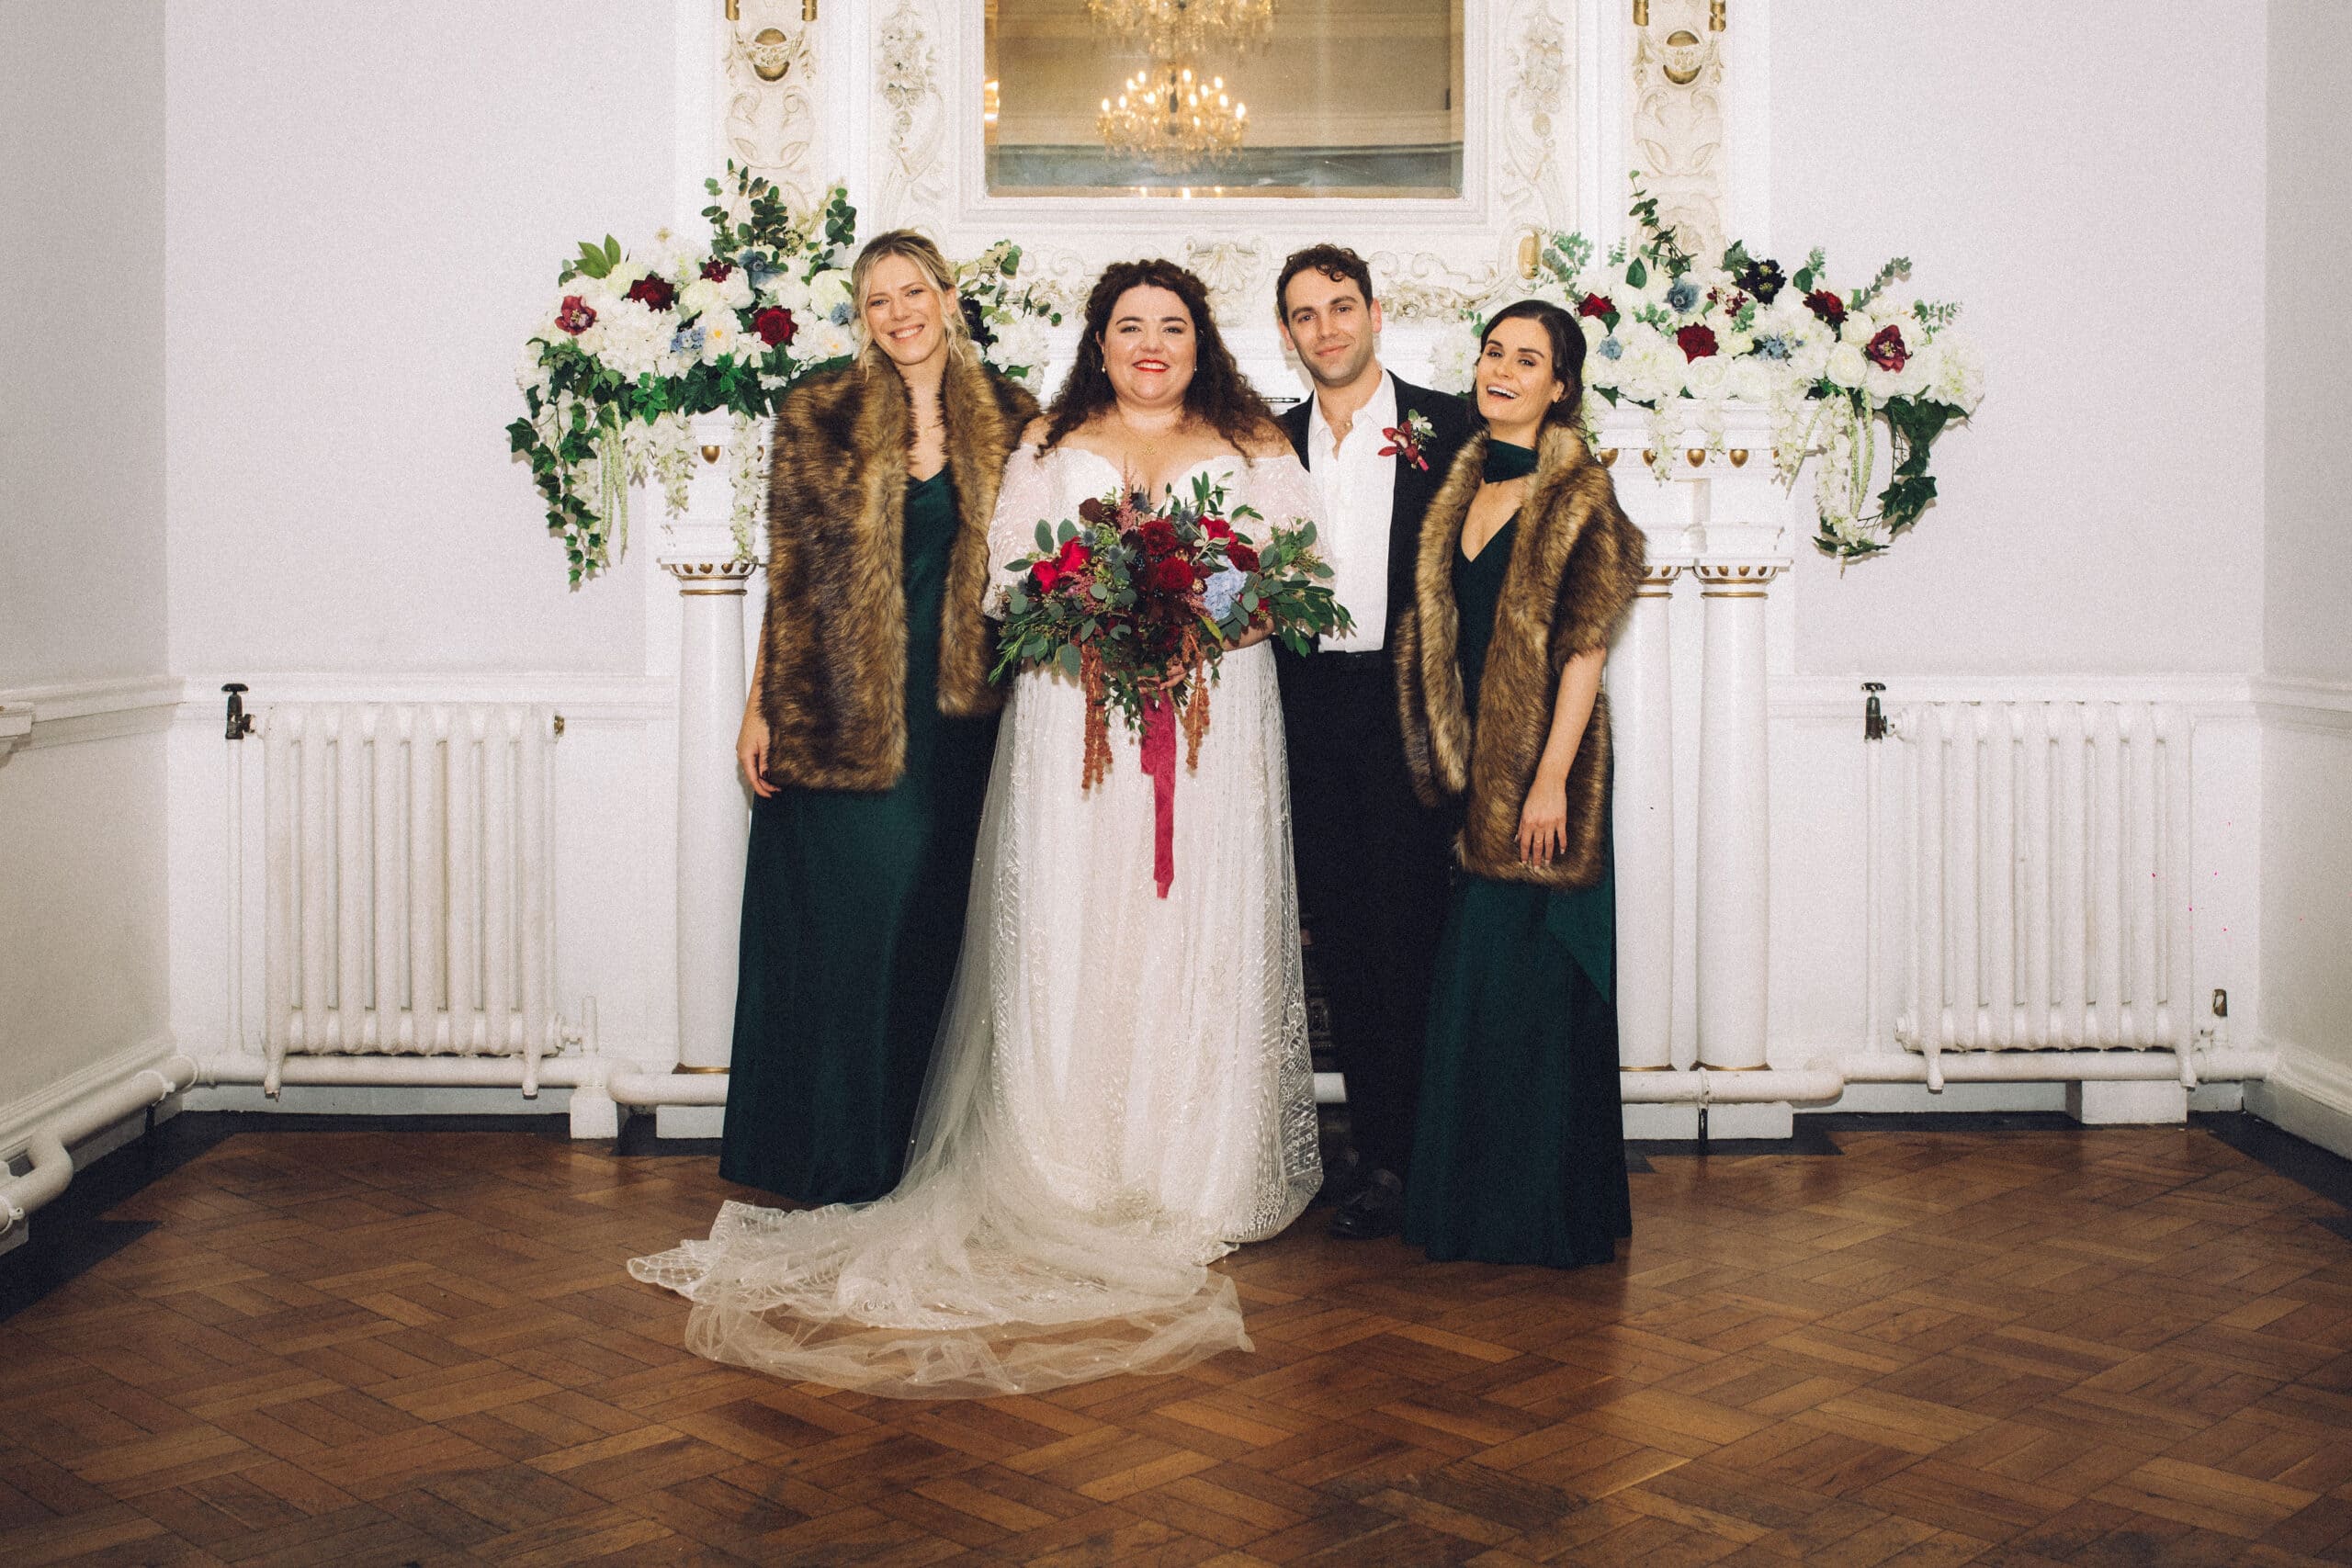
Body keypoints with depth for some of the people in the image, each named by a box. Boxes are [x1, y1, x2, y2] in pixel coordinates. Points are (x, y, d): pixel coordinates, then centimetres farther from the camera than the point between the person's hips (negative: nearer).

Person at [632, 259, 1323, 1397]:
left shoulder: (1257, 448, 13)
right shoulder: (1050, 445, 15)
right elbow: (1007, 575, 7)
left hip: (1213, 730, 0)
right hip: (1074, 726, 0)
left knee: (1201, 940, -2)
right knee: (1069, 945, -4)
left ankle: (1190, 1180, 7)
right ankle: (1071, 1186, 2)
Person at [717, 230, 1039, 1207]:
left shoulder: (1008, 421, 6)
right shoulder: (818, 418, 3)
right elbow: (789, 576, 3)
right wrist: (762, 706, -1)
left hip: (960, 713, 2)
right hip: (839, 713, -1)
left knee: (938, 927, 7)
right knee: (846, 923, 2)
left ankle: (929, 1155, 21)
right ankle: (843, 1163, 15)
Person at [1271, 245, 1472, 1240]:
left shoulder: (1448, 427, 2)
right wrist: (1267, 718, 3)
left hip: (1409, 707, -4)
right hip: (1311, 716, 4)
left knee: (1409, 931, -2)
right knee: (1340, 937, 7)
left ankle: (1402, 1157, 8)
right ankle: (1375, 1149, 16)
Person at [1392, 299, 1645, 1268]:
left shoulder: (1579, 496, -9)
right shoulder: (1463, 485, 12)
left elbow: (1584, 651, -13)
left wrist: (1551, 780, -18)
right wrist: (1443, 760, 10)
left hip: (1541, 764, -7)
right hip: (1468, 765, 7)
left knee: (1534, 984, -1)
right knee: (1468, 984, 12)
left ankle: (1548, 1212, 13)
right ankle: (1472, 1199, 26)